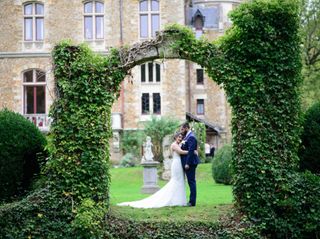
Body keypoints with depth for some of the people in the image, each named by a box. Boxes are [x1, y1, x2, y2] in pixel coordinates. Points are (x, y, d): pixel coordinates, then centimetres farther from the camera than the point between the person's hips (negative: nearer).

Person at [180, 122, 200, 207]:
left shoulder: (191, 137, -15)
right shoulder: (187, 137, 16)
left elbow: (191, 151, -21)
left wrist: (187, 163, -22)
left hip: (190, 163, -10)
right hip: (188, 163, 10)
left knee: (191, 181, -6)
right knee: (191, 181, 12)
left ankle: (192, 202, -3)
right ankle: (192, 200, 17)